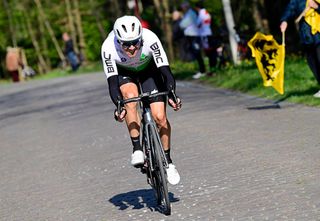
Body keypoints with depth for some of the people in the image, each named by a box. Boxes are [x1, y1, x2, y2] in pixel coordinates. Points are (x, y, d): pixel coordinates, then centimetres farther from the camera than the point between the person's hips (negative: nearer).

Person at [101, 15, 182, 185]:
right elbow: (112, 82, -35)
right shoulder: (108, 48, -36)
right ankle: (137, 149, -24)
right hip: (123, 72, 0)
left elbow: (165, 70, -35)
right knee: (130, 97, -34)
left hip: (149, 69, 0)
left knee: (160, 117, -11)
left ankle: (168, 162, 8)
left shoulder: (150, 39, -37)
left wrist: (171, 95, -50)